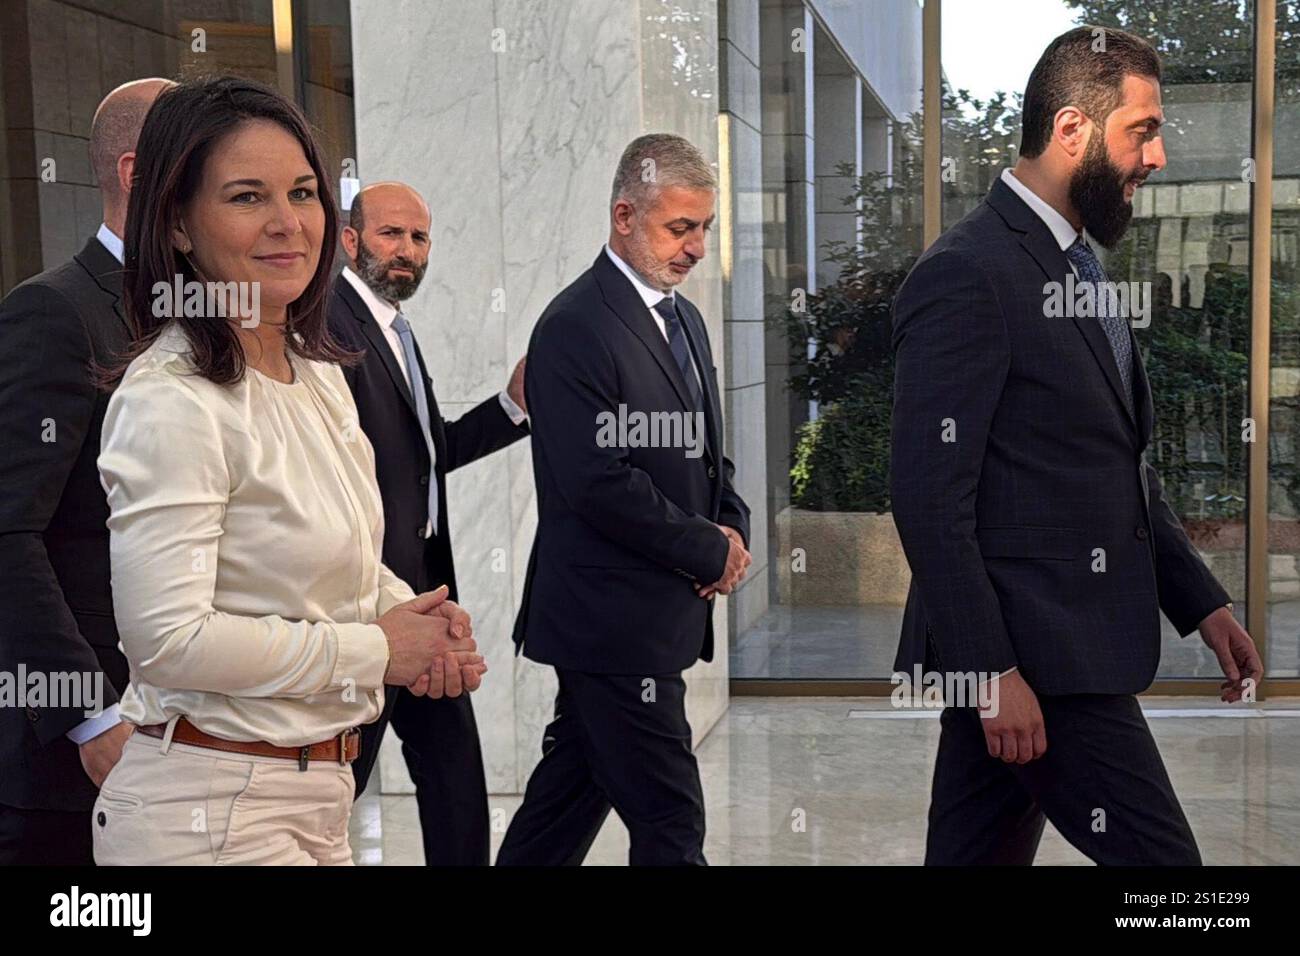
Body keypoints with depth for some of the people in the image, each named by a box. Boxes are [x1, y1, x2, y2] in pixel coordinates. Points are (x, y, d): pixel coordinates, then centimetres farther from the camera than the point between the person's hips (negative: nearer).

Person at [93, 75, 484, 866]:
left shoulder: (320, 371, 7)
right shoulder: (171, 400, -20)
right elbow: (169, 639, -26)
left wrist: (419, 615, -2)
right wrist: (377, 647, -16)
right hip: (210, 810, -8)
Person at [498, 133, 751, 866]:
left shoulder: (684, 318, 14)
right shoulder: (575, 328, -15)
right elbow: (598, 482, -21)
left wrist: (734, 528, 0)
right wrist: (710, 553, -13)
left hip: (664, 612, 9)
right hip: (614, 619, -9)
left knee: (574, 789, 18)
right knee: (670, 824, -4)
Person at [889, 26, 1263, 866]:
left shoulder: (1079, 267, 16)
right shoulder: (967, 275, -14)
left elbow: (1123, 470, 21)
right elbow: (931, 499, -19)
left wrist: (1200, 599, 15)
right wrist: (993, 670, -21)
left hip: (1072, 646, 9)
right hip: (1030, 655, -9)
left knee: (975, 854, 14)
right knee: (1158, 856, -3)